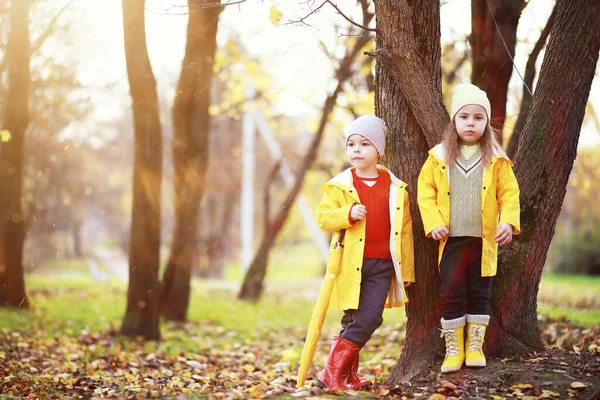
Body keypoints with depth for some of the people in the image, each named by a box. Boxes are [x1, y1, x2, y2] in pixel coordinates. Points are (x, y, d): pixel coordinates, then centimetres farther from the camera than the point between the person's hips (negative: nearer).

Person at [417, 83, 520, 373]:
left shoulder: (496, 159, 2)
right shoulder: (439, 157, 3)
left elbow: (509, 193, 1)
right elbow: (425, 191, 3)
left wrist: (508, 221, -14)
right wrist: (434, 223, -8)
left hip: (484, 240, 0)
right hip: (451, 240, 0)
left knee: (479, 294, 8)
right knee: (451, 294, 0)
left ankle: (475, 346, 20)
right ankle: (453, 348, 10)